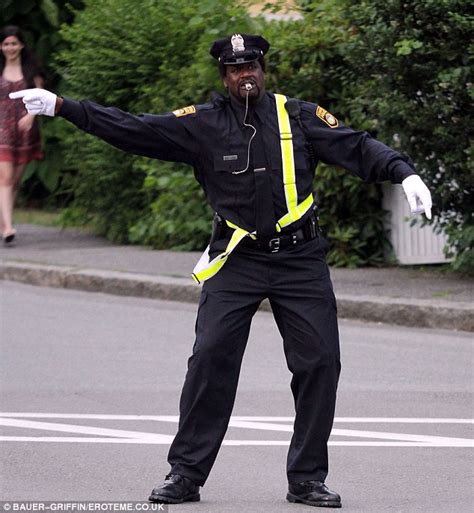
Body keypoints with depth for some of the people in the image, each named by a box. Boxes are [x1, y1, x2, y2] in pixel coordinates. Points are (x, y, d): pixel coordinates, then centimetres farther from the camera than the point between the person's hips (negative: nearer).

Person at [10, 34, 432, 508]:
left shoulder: (299, 117, 3)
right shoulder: (203, 123, 1)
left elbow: (357, 148, 1)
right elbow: (132, 130, -3)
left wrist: (404, 173, -16)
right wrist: (61, 107, -10)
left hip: (299, 260, 1)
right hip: (236, 262, -1)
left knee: (320, 361, -2)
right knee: (211, 358, -9)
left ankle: (307, 478, 10)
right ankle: (185, 474, 0)